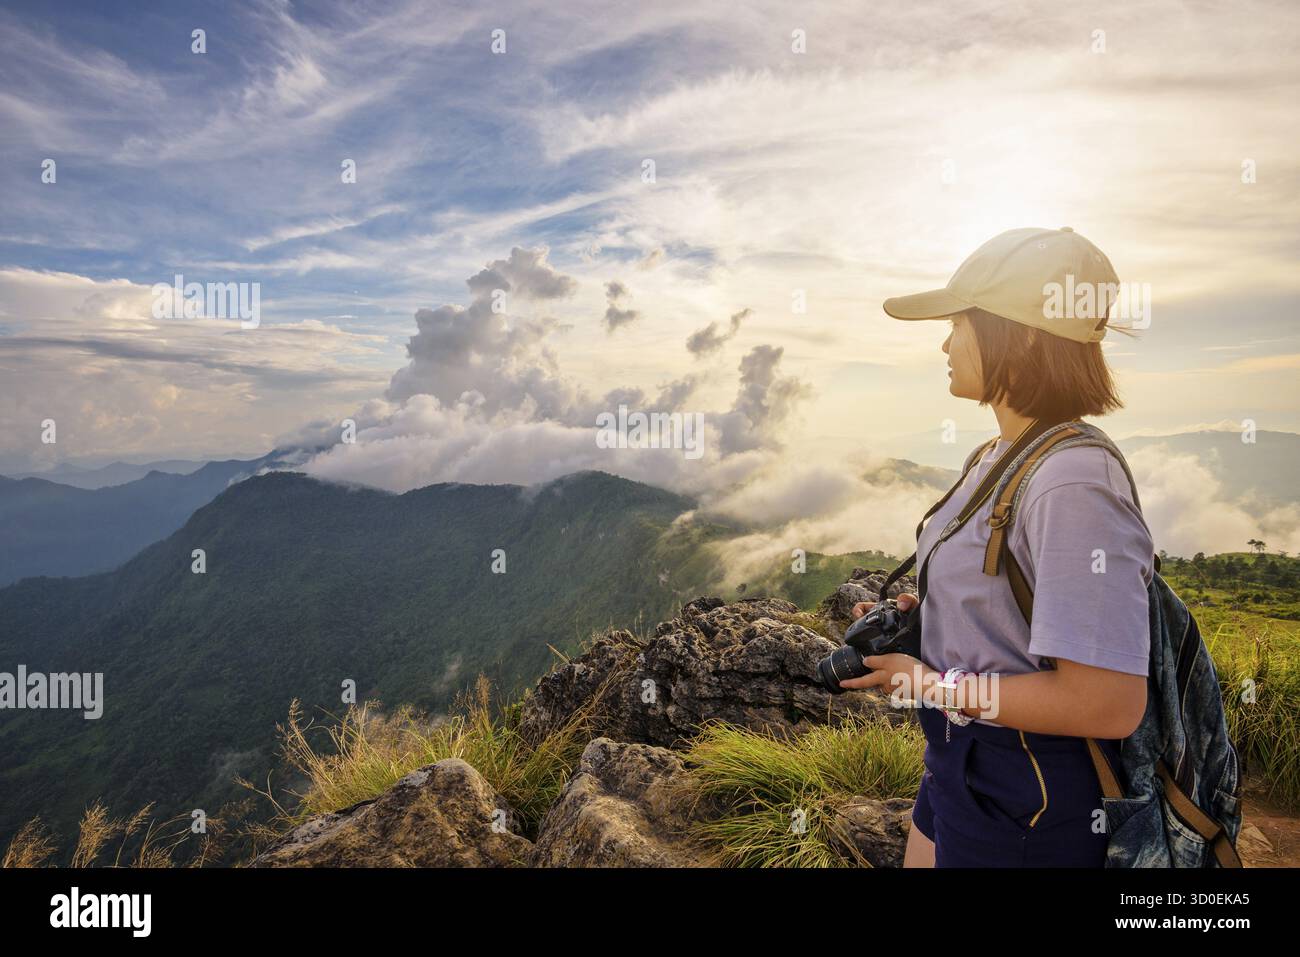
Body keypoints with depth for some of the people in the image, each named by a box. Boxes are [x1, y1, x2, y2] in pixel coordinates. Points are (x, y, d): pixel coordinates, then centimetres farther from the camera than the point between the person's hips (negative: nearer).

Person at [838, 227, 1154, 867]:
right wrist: (919, 612, 0)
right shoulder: (1003, 456, 3)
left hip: (1024, 809, -8)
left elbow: (1107, 704, -28)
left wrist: (931, 683, -20)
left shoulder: (1076, 483, -26)